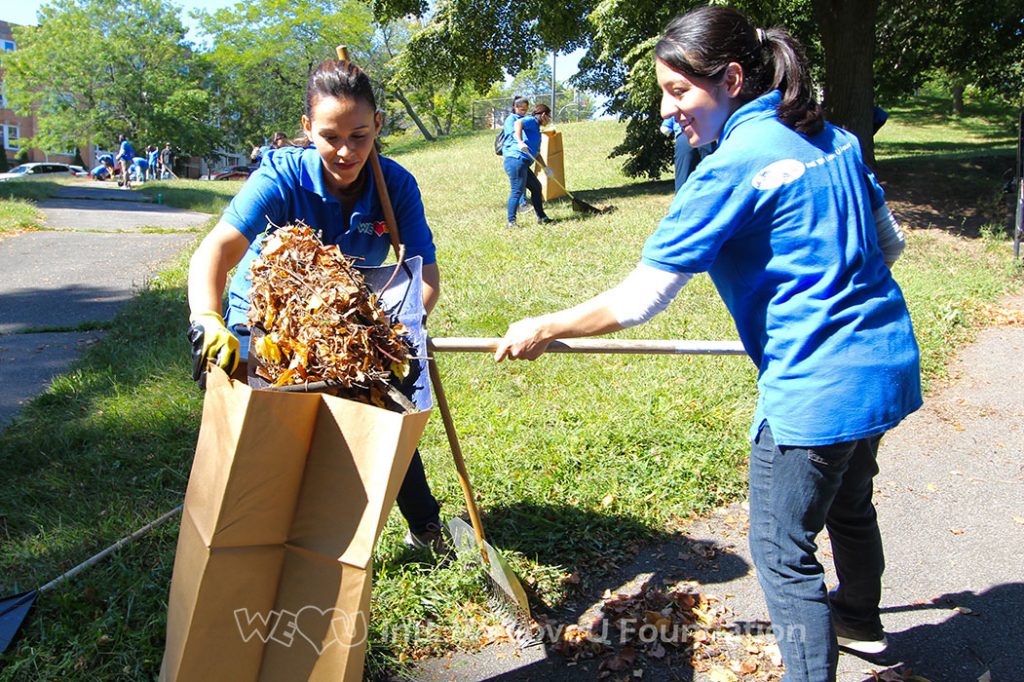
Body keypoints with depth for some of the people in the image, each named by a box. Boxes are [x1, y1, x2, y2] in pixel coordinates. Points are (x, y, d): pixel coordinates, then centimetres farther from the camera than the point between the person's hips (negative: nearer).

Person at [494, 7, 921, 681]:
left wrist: (543, 330, -8)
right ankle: (861, 623, 56)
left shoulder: (731, 168, -20)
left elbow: (639, 299, -19)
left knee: (782, 552, 8)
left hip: (816, 390, -9)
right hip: (888, 364, 10)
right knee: (850, 505, 31)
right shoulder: (834, 138, 5)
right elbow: (888, 243, 15)